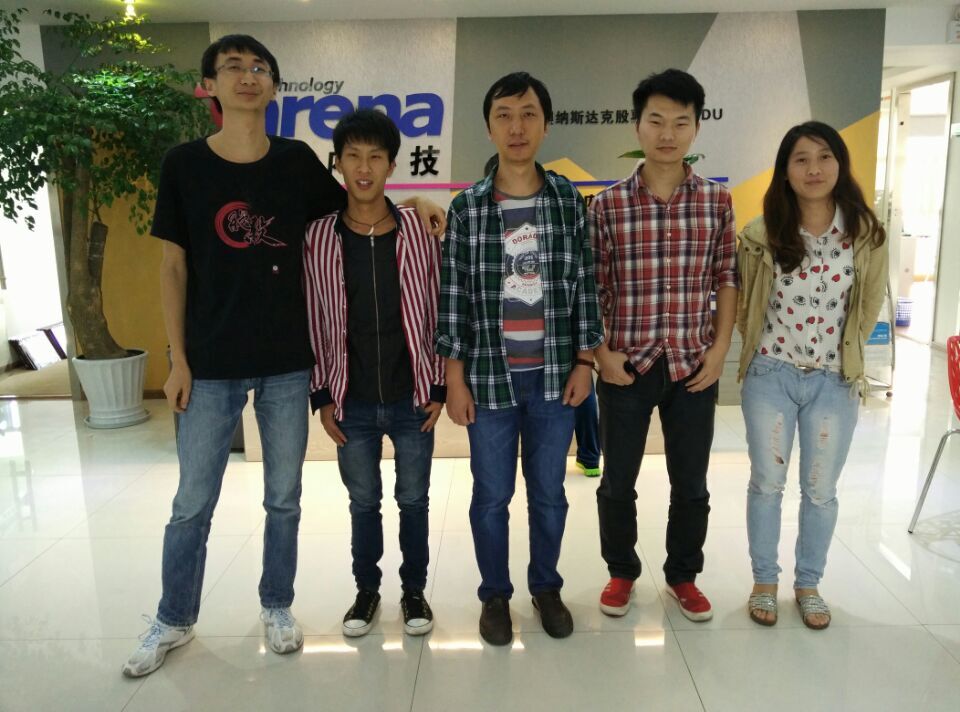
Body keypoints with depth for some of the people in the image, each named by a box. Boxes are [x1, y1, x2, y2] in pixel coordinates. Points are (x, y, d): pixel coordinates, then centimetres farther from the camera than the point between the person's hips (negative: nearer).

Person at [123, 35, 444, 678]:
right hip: (211, 365, -1)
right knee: (192, 504, 9)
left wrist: (412, 202, 3)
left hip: (288, 363, 1)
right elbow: (174, 268, 0)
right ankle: (174, 621, 31)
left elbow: (349, 204, 19)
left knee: (284, 499, 12)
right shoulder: (184, 165, -2)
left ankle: (277, 608, 33)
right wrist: (177, 358, -3)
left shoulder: (297, 161, 1)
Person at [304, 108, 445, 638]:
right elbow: (314, 321, 1)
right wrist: (321, 396, -1)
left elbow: (437, 313, 0)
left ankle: (414, 590, 33)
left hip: (412, 399, 0)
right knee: (363, 501, 16)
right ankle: (366, 589, 36)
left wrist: (438, 387, -2)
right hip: (351, 403, 1)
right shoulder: (318, 237, -3)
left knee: (414, 499, 14)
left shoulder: (418, 231, -4)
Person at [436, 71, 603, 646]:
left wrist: (584, 362, 0)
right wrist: (455, 379, -3)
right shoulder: (467, 207, -2)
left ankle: (547, 587, 35)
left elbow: (585, 284, 4)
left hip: (555, 375, 1)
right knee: (492, 496, 10)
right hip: (489, 376, -1)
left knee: (549, 492, 14)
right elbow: (453, 296, -1)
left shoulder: (569, 200, 2)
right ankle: (495, 595, 31)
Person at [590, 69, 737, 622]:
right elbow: (593, 287, -1)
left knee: (691, 484, 14)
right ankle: (622, 572, 33)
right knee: (618, 482, 11)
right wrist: (601, 352, -9)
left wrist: (720, 348, -2)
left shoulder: (717, 201, 2)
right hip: (627, 366, -1)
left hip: (694, 366, 2)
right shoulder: (608, 204, -4)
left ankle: (684, 575, 35)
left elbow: (727, 279, 6)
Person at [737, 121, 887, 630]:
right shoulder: (760, 235, -9)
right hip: (771, 377, -1)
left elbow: (868, 308, 8)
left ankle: (808, 584, 32)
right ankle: (764, 581, 29)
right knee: (766, 484, 10)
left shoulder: (866, 235, -5)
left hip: (834, 381, 1)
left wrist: (843, 353, 10)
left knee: (820, 491, 12)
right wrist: (761, 343, 7)